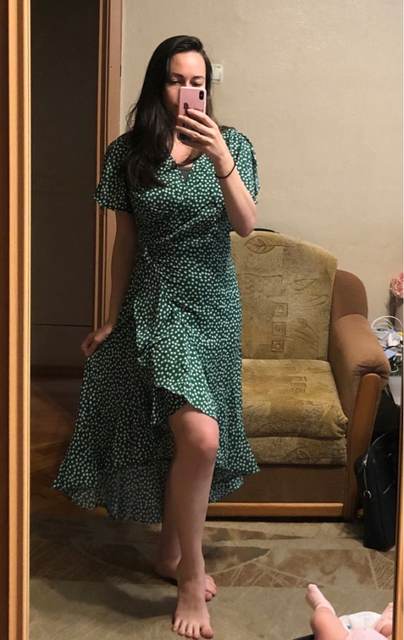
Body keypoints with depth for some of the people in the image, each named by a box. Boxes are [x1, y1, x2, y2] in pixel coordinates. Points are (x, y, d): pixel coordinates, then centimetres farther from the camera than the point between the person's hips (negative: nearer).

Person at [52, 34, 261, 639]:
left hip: (215, 306, 3)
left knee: (184, 438, 12)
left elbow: (246, 225, -13)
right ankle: (191, 576, 1)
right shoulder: (129, 152, -2)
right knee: (199, 436, -18)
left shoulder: (232, 143, 0)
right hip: (156, 306, -3)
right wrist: (112, 319, 6)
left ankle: (170, 552, 33)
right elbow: (125, 240, 4)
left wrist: (220, 157, -28)